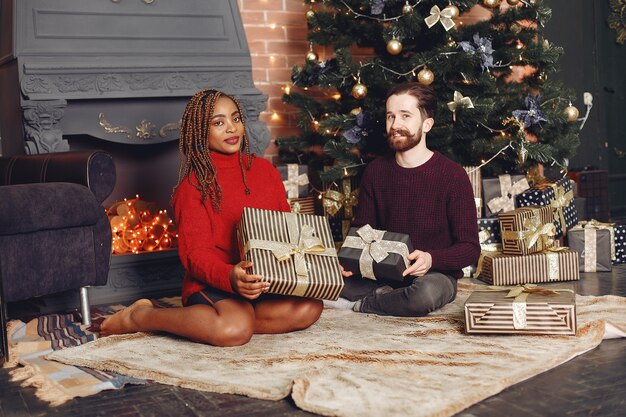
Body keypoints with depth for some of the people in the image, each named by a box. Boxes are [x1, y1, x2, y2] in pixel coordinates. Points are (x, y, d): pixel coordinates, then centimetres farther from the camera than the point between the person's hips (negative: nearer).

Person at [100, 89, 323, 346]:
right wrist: (231, 277, -32)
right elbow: (195, 255, -11)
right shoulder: (193, 186, -3)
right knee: (235, 329, -36)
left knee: (309, 307, -24)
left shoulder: (264, 170, 13)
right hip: (211, 284, -5)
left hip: (266, 282, 5)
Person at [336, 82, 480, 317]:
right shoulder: (375, 172, 4)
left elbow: (470, 248, -9)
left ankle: (359, 305, -14)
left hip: (434, 274, -3)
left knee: (429, 292, -39)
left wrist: (431, 259, -29)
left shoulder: (453, 176, -10)